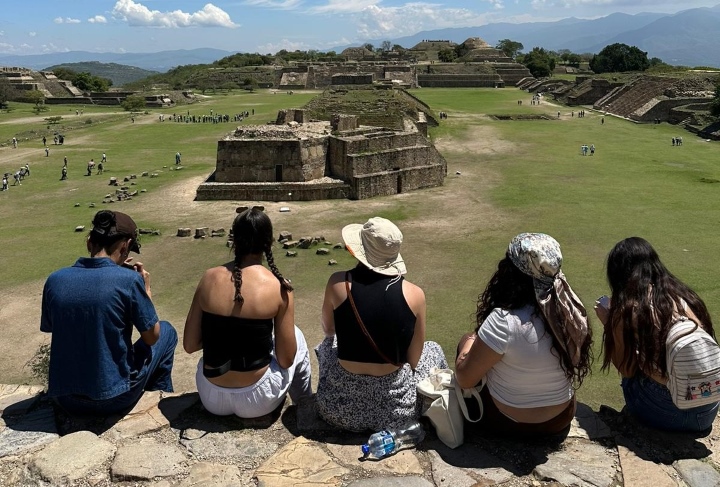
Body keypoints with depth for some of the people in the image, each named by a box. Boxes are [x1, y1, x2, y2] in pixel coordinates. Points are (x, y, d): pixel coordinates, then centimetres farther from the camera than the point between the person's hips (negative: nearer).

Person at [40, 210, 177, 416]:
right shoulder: (129, 279, -19)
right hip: (114, 399, -4)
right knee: (166, 331, 20)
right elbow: (152, 337, -8)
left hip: (65, 400, 5)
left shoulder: (55, 280, -6)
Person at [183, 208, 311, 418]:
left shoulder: (209, 277, -6)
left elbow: (190, 345, -1)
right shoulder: (279, 287, -13)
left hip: (211, 400, 3)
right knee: (297, 336, 24)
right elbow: (286, 360, -9)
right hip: (257, 402, -3)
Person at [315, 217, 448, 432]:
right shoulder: (414, 294, -11)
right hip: (396, 408, 0)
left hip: (340, 406, 1)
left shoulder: (338, 283, -10)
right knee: (434, 350, 27)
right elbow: (414, 360, -2)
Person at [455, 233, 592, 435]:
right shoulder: (573, 313, -14)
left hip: (507, 422, -5)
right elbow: (572, 361, 4)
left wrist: (470, 342, -1)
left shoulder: (504, 321, -31)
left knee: (468, 341, 14)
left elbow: (464, 378, -21)